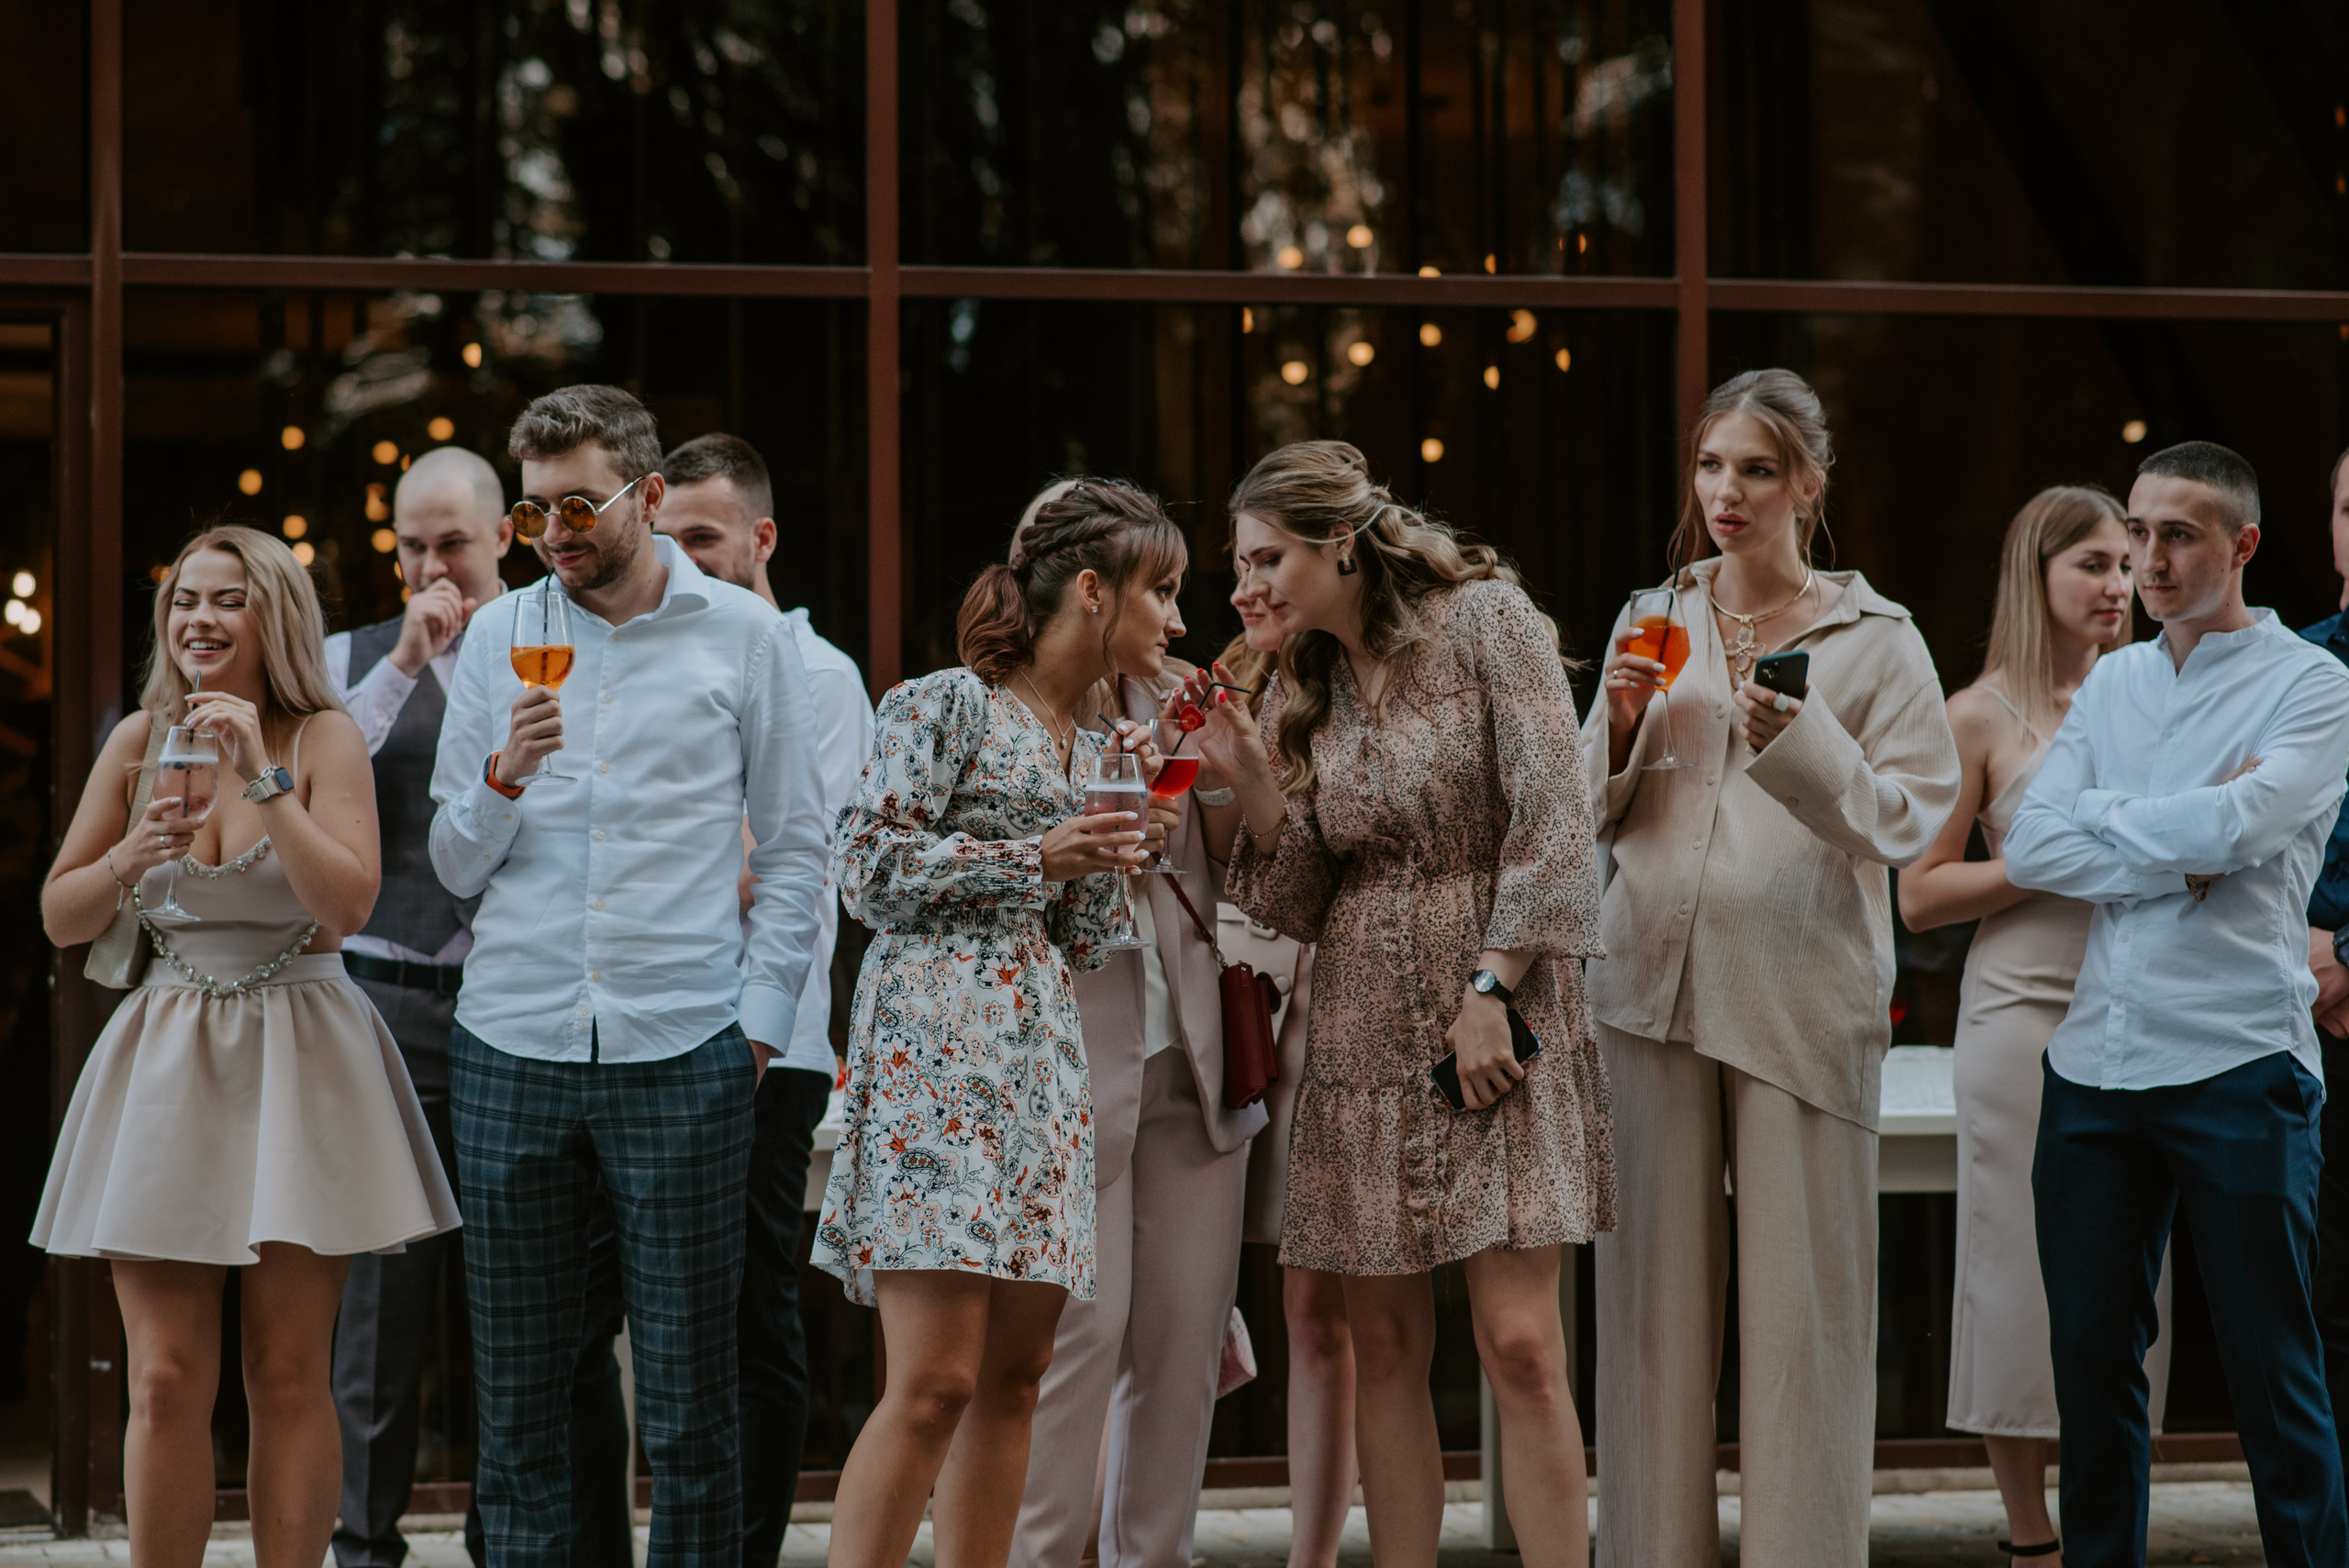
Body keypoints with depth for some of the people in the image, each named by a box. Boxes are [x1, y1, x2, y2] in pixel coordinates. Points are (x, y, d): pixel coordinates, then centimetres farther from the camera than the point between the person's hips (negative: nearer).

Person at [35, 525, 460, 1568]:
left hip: (297, 1060, -2)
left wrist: (263, 777, -19)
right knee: (166, 1380, -3)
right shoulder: (139, 742, 6)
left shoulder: (324, 738, -3)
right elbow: (59, 918, 10)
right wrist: (129, 858, -9)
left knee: (290, 1375, 0)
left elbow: (348, 905, -15)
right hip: (166, 1057, 2)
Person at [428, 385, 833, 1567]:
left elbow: (795, 848, 8)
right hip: (511, 1050, 2)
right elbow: (456, 868, 9)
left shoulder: (741, 636, 4)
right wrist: (501, 780, -11)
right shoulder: (499, 637, 9)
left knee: (688, 1401, 0)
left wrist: (760, 1016, -1)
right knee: (517, 1393, 5)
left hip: (682, 1056, -2)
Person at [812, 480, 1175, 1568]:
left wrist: (1111, 852, 7)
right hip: (938, 1050, -8)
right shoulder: (948, 706, -2)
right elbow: (868, 866, -9)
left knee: (1014, 1376, 5)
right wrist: (1035, 858, -11)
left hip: (1040, 1064, 8)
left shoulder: (1089, 748, 20)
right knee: (936, 1379, -16)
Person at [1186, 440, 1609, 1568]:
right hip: (1363, 1030, 6)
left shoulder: (1484, 620, -4)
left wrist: (1490, 990, -14)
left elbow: (1551, 818, -10)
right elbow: (1299, 903, 10)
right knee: (1384, 1345, 3)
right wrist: (1250, 782, -4)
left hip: (1495, 1017, -5)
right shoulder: (1305, 686, 12)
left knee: (1519, 1343, -12)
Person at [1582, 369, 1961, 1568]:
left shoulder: (1876, 638, 3)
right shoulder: (1651, 623, 13)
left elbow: (1910, 817, -4)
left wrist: (1800, 743, -18)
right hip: (1653, 977, 3)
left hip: (1801, 996, -3)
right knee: (1654, 1285, 3)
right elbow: (1595, 814, 17)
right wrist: (1621, 721, -2)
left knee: (1801, 1300, -4)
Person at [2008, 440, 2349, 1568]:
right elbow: (2029, 847, 4)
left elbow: (2240, 823, -17)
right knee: (2091, 1357, 8)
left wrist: (2100, 814, -2)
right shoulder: (2110, 684, 15)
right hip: (2095, 1062, 5)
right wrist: (2181, 861, -7)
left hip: (2238, 1062, -5)